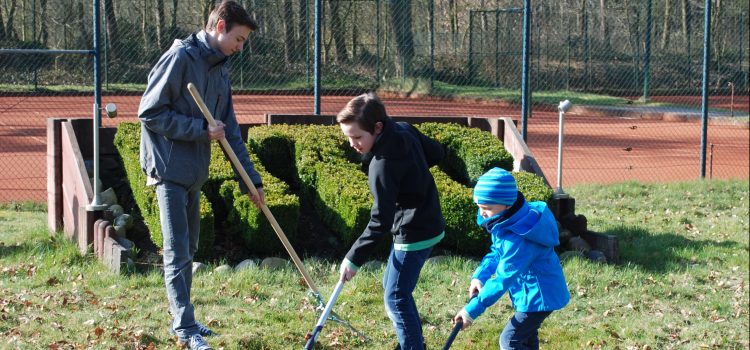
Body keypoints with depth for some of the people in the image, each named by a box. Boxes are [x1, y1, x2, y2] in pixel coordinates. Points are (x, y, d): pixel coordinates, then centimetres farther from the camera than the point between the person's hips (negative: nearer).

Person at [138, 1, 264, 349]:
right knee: (177, 252, -7)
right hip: (169, 168, -9)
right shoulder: (180, 58, -14)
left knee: (188, 249, 14)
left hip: (194, 172, 9)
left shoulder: (219, 71, 11)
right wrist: (201, 129, -18)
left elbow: (230, 131, 14)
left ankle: (182, 322, 24)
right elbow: (149, 112, -16)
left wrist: (251, 178, 10)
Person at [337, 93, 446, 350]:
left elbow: (381, 221, -27)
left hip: (414, 235, -10)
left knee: (396, 297, -4)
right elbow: (436, 153, 12)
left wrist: (354, 259, -22)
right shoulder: (405, 130, -5)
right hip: (428, 224, 10)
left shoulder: (383, 164, -28)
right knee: (391, 285, 21)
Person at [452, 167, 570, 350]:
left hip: (540, 295, -10)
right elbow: (496, 252, 9)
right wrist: (479, 276, -8)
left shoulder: (518, 240, -34)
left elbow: (502, 280, -32)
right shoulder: (509, 222, -5)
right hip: (533, 291, 10)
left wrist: (471, 311, -30)